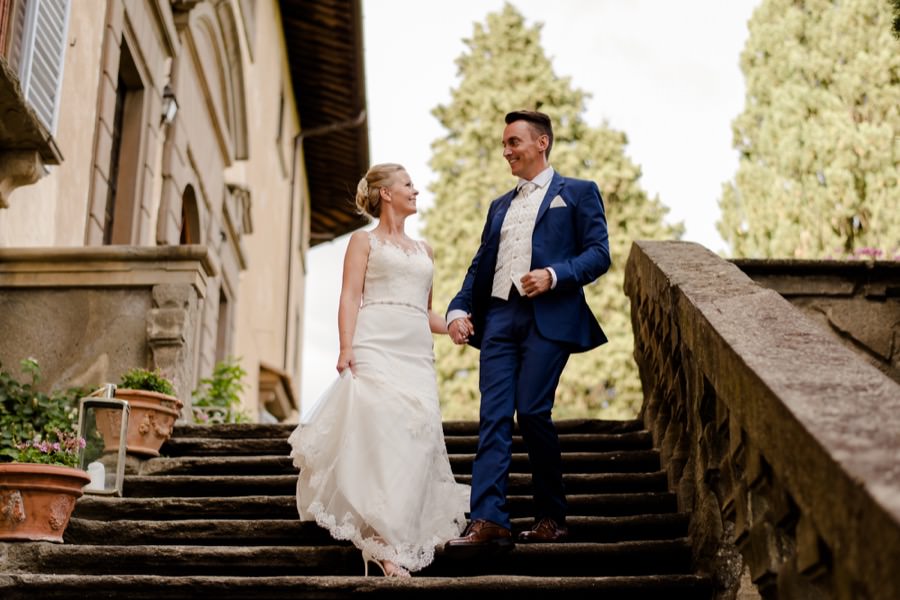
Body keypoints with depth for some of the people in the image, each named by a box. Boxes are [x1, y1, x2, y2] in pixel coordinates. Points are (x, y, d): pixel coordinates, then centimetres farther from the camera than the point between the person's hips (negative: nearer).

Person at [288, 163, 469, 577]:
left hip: (417, 353, 5)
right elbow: (350, 298, -1)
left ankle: (408, 533, 10)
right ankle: (382, 541, -17)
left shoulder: (424, 251, 26)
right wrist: (346, 348, -15)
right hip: (376, 347, -5)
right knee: (379, 436, -16)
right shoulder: (364, 240, 11)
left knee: (416, 438, -3)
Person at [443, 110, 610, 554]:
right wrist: (459, 309, 4)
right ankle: (488, 521, -8)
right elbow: (479, 266, 20)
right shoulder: (500, 206, 27)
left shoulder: (578, 193, 10)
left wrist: (553, 275, -17)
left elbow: (598, 254, -1)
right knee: (493, 418, -5)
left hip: (549, 317, -5)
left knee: (532, 412, -9)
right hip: (498, 317, 5)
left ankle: (552, 516, 7)